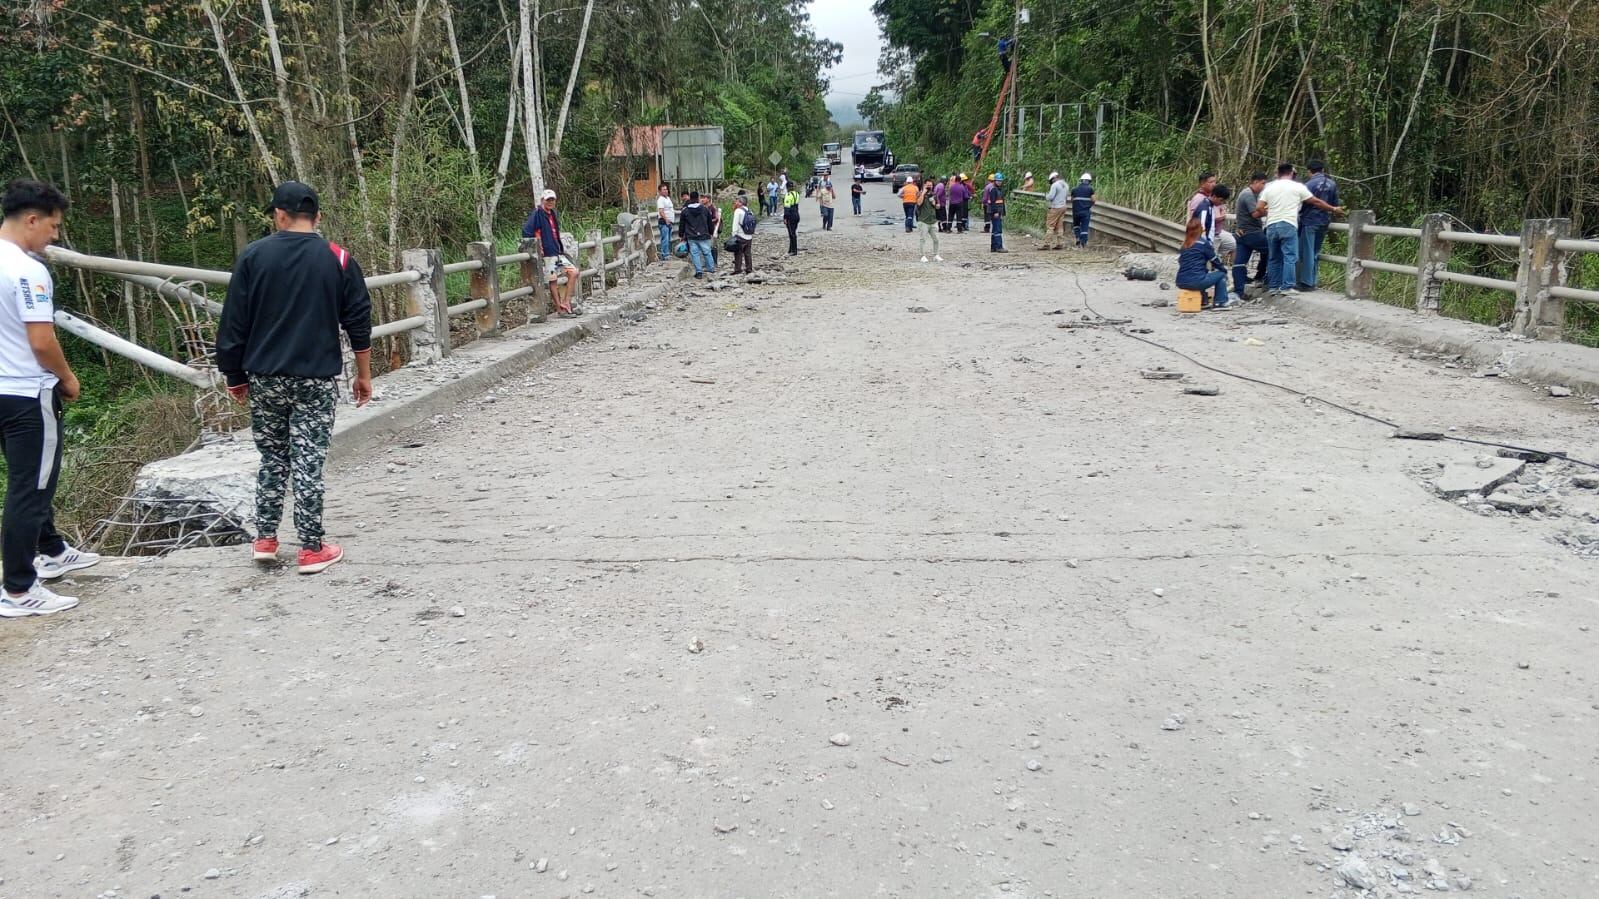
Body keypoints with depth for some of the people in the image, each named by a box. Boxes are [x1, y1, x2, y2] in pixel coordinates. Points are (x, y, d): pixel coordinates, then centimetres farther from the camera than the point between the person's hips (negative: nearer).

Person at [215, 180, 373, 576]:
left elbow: (233, 322, 2)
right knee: (309, 461, 1)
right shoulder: (337, 259, -1)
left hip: (264, 379, 2)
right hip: (317, 379, -2)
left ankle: (265, 539, 20)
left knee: (272, 457, 16)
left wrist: (234, 375, 11)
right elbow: (359, 322, 1)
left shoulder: (252, 256, 1)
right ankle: (312, 549, 5)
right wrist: (364, 375, 9)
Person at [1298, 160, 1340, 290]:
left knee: (1307, 253, -3)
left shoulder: (1310, 184, -12)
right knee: (1316, 253, 13)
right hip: (1324, 222, 6)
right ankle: (1313, 282, 15)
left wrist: (1298, 215, 10)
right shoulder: (1332, 184, 6)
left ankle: (1307, 282, -4)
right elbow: (1335, 204, 13)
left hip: (1309, 221, -6)